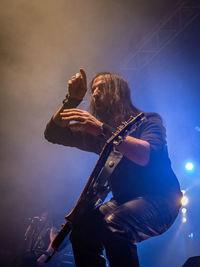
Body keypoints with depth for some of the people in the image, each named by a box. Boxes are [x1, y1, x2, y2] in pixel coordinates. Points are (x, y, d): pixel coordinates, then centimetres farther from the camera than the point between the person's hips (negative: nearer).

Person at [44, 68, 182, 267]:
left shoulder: (147, 120, -4)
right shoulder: (96, 131, 13)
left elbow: (148, 155, -25)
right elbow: (52, 133, 10)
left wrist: (102, 130, -33)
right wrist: (72, 99, -4)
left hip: (160, 198, -6)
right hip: (124, 200, 6)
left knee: (114, 224, -34)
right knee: (82, 227, -21)